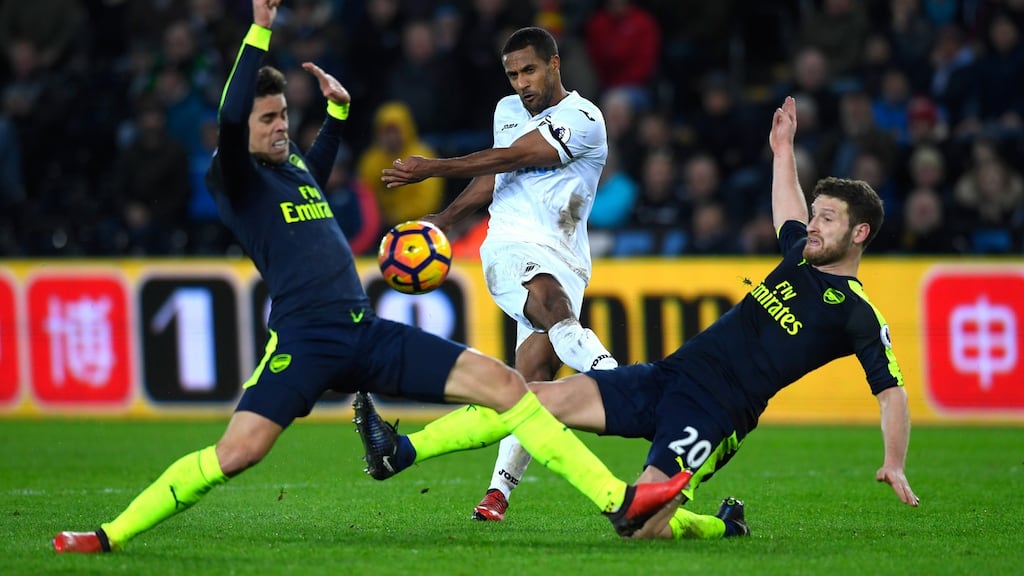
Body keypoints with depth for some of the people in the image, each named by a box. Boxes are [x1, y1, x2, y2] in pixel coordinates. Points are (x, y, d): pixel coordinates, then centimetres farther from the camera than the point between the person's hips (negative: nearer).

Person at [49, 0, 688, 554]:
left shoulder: (295, 167, 22)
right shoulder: (236, 178, 1)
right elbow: (229, 119, -21)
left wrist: (338, 106, 36)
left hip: (366, 333, 7)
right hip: (305, 338, -7)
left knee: (504, 383, -3)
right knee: (235, 453, -24)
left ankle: (617, 500, -4)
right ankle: (108, 537, -11)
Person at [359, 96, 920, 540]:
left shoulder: (856, 313, -6)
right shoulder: (802, 256, 16)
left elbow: (892, 392, -9)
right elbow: (787, 214, 39)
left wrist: (894, 463, -22)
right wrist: (783, 150, 44)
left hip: (712, 414, -7)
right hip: (665, 377, 7)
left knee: (639, 527, -24)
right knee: (546, 396, -9)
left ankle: (723, 526, 9)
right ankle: (400, 452, -10)